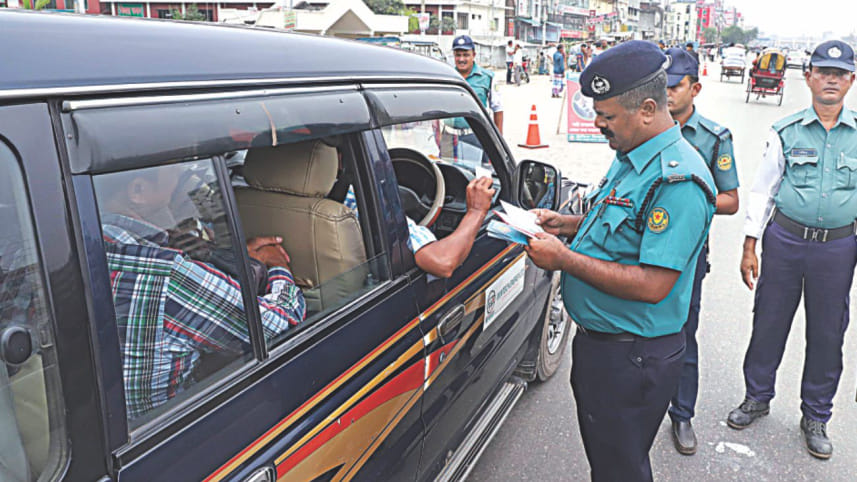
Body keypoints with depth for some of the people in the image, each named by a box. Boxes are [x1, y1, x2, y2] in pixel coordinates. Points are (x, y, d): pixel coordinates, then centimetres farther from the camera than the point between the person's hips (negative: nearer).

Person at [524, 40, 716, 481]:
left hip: (632, 358, -9)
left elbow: (652, 286, -30)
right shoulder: (630, 156, 6)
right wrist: (566, 224, 3)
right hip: (596, 341, 9)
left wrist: (564, 259, -24)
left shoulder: (677, 181, -25)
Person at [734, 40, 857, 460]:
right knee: (769, 322, 8)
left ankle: (816, 417, 28)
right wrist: (750, 247, 0)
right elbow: (762, 190, 3)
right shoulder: (786, 132, 1)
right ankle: (757, 397, 29)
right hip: (784, 240, 0)